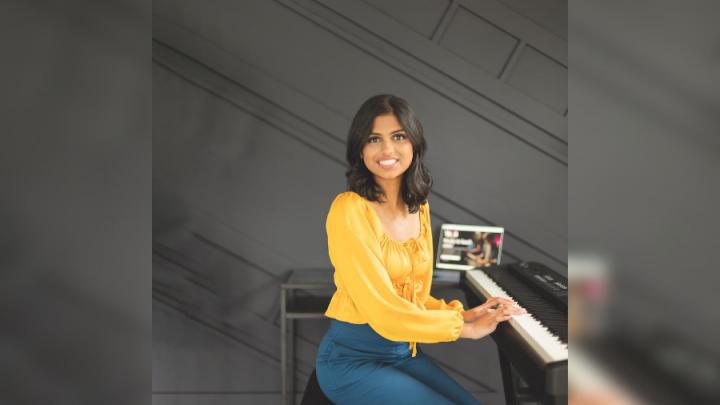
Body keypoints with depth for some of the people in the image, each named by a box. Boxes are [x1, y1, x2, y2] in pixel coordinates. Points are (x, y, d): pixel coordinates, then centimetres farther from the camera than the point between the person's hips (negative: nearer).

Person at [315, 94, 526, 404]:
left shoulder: (419, 208, 6)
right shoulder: (349, 210, -19)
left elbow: (415, 297, 11)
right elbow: (383, 311, -21)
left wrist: (463, 314, -6)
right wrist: (465, 327, -13)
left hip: (403, 350, 7)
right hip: (352, 359, -7)